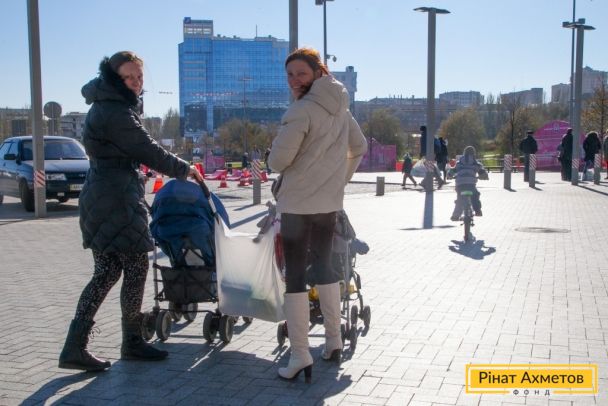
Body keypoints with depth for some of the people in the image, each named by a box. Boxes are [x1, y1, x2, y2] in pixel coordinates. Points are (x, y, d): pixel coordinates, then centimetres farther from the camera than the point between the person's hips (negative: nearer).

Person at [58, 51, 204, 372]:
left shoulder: (106, 107, 16)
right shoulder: (116, 113, -15)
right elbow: (149, 152, -12)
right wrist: (185, 169, 1)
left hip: (99, 198, 10)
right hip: (117, 200, -10)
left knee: (106, 273, 11)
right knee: (136, 268, 1)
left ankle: (75, 348, 12)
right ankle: (132, 343, 14)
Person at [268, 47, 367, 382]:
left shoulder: (301, 110, -16)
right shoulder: (340, 107, 9)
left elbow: (278, 160, -18)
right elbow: (359, 148, 20)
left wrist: (276, 163, 5)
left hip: (297, 203, -8)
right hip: (330, 201, 8)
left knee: (295, 276, -2)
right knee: (324, 266, 20)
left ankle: (300, 356, -1)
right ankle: (334, 341, 27)